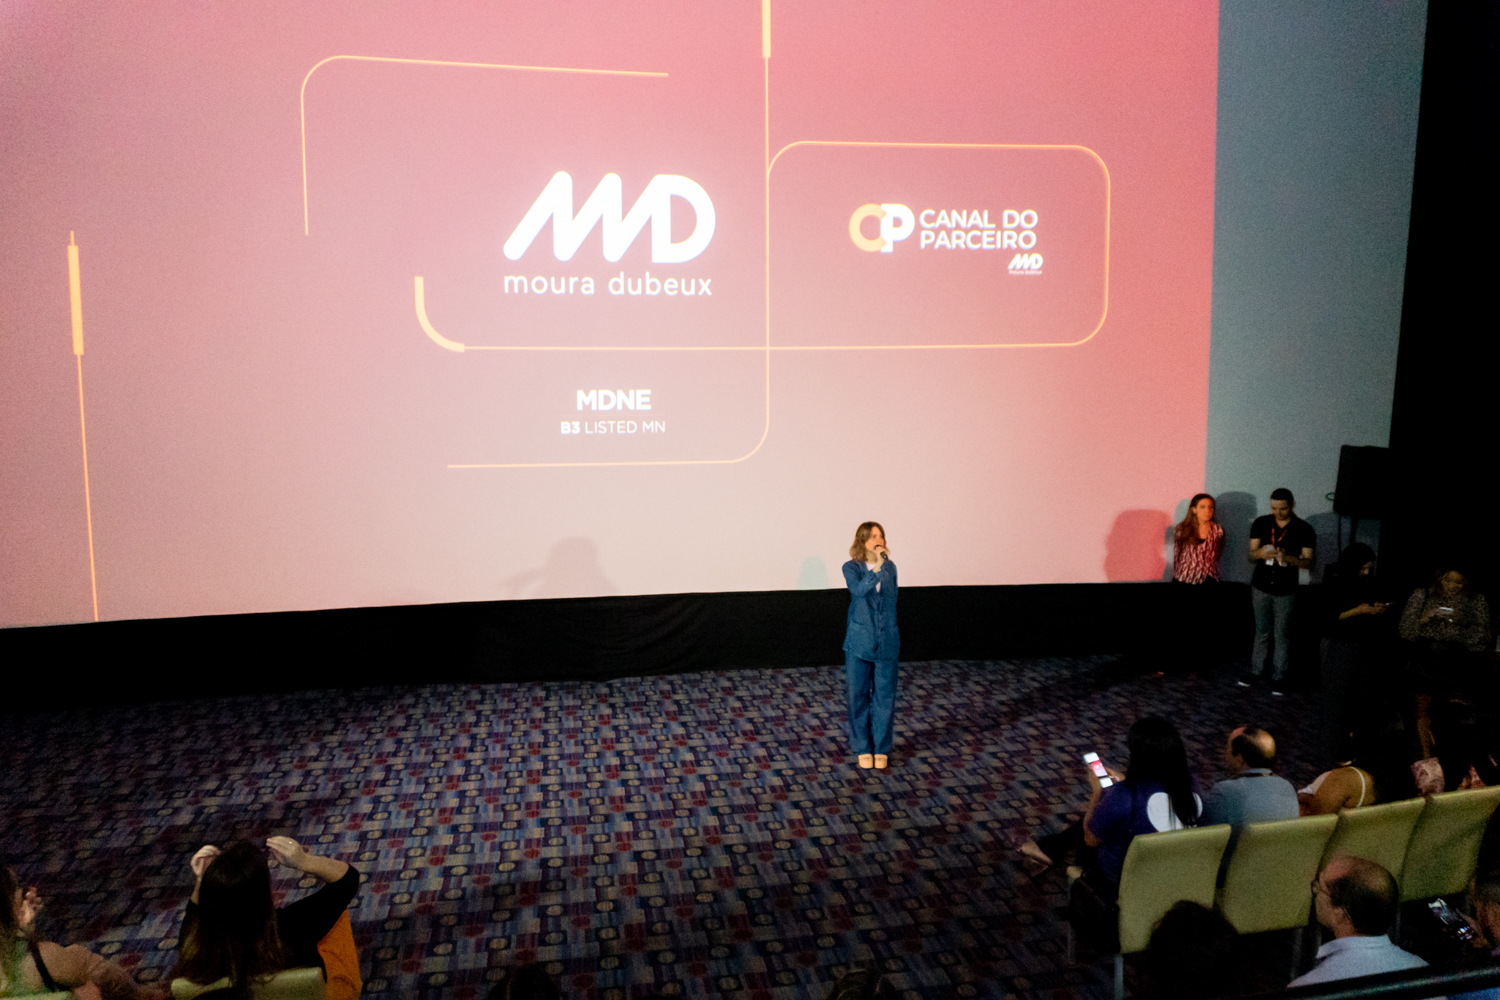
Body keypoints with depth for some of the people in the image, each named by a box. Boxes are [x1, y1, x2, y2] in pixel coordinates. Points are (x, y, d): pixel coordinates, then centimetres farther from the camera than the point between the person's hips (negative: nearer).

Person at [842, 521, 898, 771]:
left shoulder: (890, 567, 4)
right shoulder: (851, 568, -6)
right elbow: (858, 590, -27)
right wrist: (876, 568, -38)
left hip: (887, 642, 2)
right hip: (859, 642, -2)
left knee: (884, 696, 7)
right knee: (858, 696, 6)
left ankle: (881, 749, 21)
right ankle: (862, 748, 21)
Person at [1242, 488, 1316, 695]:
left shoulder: (1304, 530, -8)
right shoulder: (1261, 523, -3)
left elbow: (1309, 562, -9)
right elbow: (1251, 555, -1)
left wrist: (1288, 558, -28)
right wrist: (1260, 554, -25)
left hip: (1286, 591, -2)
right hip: (1261, 587, 2)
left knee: (1282, 635, 5)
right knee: (1262, 632, 12)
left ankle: (1278, 677, 14)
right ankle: (1256, 672, 21)